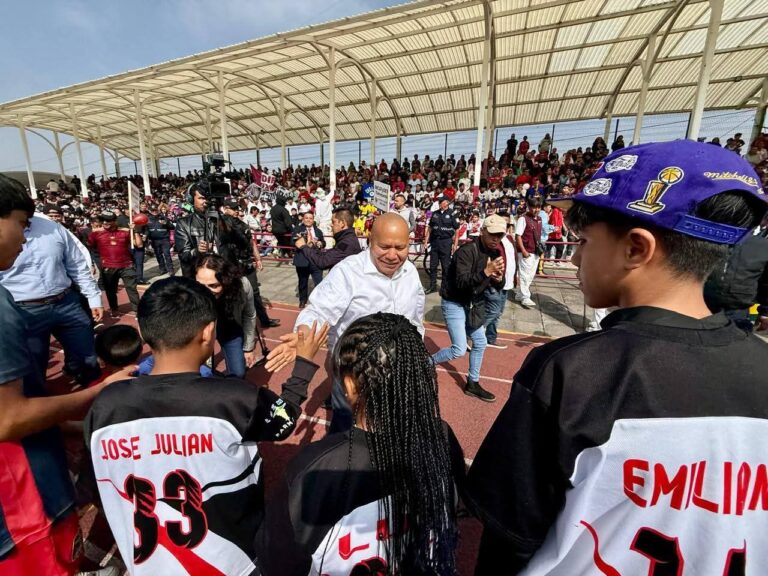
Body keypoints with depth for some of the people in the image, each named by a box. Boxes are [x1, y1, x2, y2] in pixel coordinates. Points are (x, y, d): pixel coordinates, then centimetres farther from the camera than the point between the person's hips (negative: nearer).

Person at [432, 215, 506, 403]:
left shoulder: (495, 253, 1)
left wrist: (499, 279, -17)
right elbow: (461, 283, -32)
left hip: (474, 304, 8)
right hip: (454, 303, -8)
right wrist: (486, 272, -40)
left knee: (480, 343, 14)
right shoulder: (467, 251, -23)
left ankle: (472, 384, 32)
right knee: (459, 350, -9)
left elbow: (498, 287, 6)